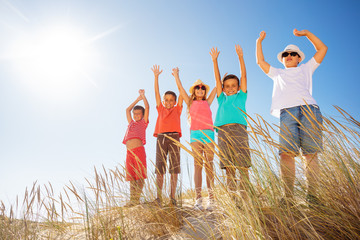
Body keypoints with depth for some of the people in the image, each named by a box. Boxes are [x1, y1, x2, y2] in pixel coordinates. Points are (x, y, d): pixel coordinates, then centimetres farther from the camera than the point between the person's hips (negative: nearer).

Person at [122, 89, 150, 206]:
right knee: (131, 177, 3)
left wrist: (142, 95, 21)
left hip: (139, 149, -5)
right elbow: (128, 110, 37)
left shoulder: (143, 123, 14)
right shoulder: (131, 123, 27)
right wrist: (137, 99, 39)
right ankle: (132, 199, 5)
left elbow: (147, 107, 10)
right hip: (129, 152, 5)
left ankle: (137, 199, -7)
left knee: (140, 176, -7)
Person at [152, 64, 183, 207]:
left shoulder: (177, 110, 16)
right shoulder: (161, 109, 19)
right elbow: (156, 92, 17)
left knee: (174, 170, -3)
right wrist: (156, 76, 15)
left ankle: (172, 198, -1)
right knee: (159, 170, -3)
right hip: (161, 138, 1)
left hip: (174, 138, -1)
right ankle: (159, 198, -2)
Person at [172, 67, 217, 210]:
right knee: (197, 165, -8)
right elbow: (180, 87, 21)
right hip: (195, 134, -1)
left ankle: (211, 199, -5)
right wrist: (176, 74, 30)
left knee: (209, 165, -3)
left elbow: (216, 87, 27)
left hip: (208, 134, 1)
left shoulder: (207, 102, 21)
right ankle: (198, 199, -11)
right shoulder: (190, 103, 19)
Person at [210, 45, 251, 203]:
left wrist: (240, 57, 19)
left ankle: (244, 198, -7)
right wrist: (215, 60, 28)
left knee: (243, 166, -8)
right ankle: (232, 199, 0)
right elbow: (217, 79, 26)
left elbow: (244, 76, 21)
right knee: (228, 167, -2)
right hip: (223, 131, 2)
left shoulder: (241, 96, 22)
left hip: (239, 129, -2)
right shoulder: (222, 99, 26)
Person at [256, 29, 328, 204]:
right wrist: (259, 41, 42)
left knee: (311, 153, -11)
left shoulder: (306, 69, 32)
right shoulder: (277, 73, 35)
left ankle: (312, 196, -12)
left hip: (309, 109, 0)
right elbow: (260, 61, 38)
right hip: (287, 111, 0)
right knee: (286, 153, -17)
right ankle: (288, 197, -20)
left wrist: (306, 33, 31)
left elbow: (322, 49, 30)